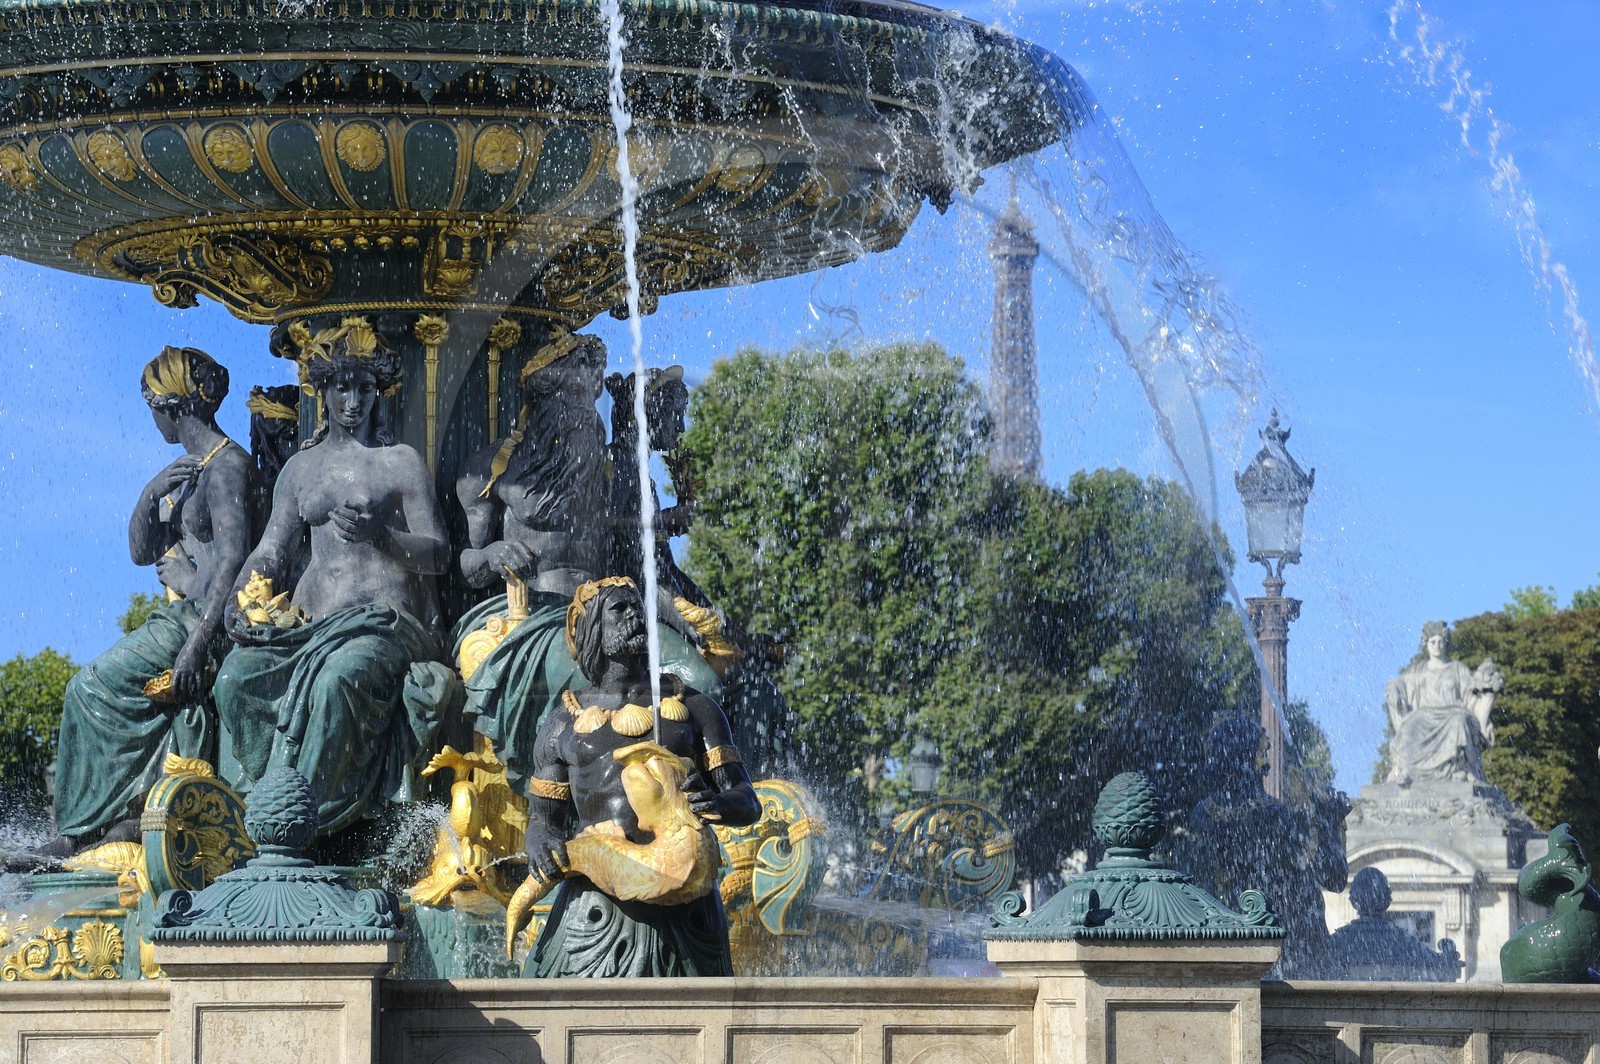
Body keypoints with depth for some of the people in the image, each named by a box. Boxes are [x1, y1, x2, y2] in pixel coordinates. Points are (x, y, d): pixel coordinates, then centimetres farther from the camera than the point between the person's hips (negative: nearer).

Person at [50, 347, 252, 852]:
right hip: (179, 615, 9)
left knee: (93, 686, -12)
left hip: (207, 616, -9)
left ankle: (91, 818, -5)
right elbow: (141, 552, 18)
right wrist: (151, 494, -2)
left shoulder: (226, 464, -12)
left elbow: (232, 556, -22)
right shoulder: (185, 468, 18)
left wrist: (197, 643, -28)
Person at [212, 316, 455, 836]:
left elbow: (438, 553, 2)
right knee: (239, 674, -27)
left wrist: (379, 535, -17)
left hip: (382, 618, -4)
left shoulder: (401, 462, 8)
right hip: (309, 619, 4)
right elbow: (273, 549, 16)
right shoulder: (301, 466, 19)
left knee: (337, 677, -38)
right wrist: (240, 600, -5)